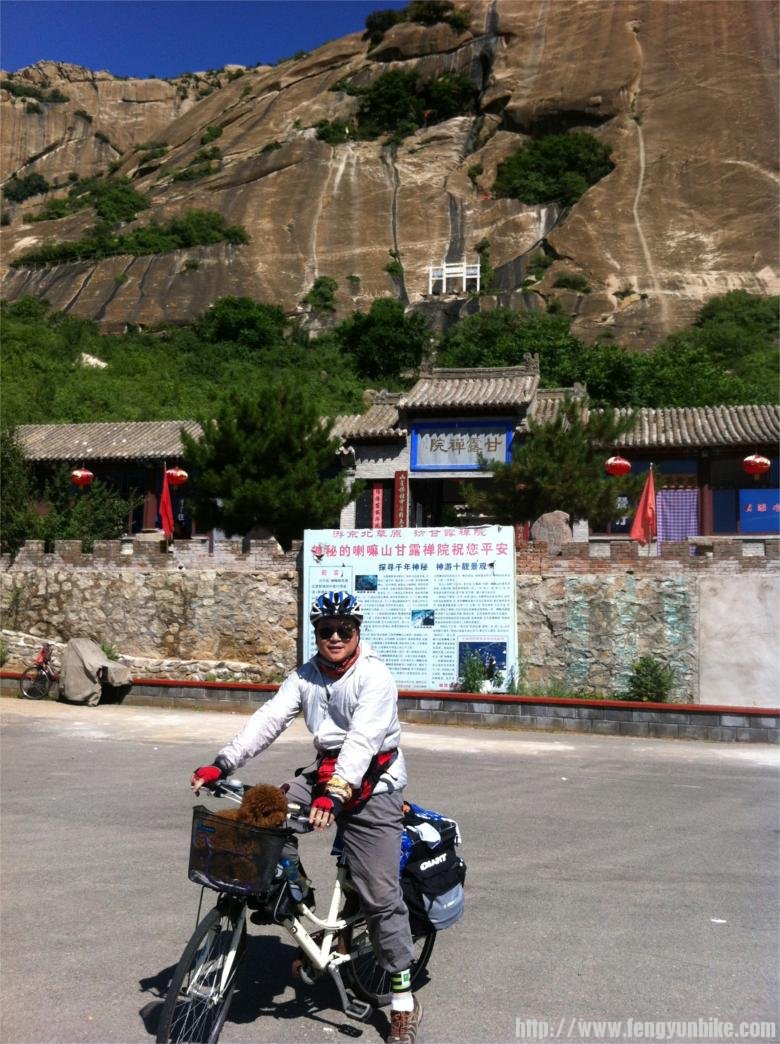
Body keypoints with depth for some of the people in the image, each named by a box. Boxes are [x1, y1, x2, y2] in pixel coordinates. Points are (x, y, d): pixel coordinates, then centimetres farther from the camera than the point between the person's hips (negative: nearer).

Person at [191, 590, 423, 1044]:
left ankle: (404, 1000, 10)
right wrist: (223, 764, -23)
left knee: (381, 895, -6)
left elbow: (362, 739, -29)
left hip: (372, 789, -6)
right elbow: (269, 719, -10)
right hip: (324, 775, 6)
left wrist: (336, 794, -42)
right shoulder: (305, 676, 0)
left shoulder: (376, 677, -18)